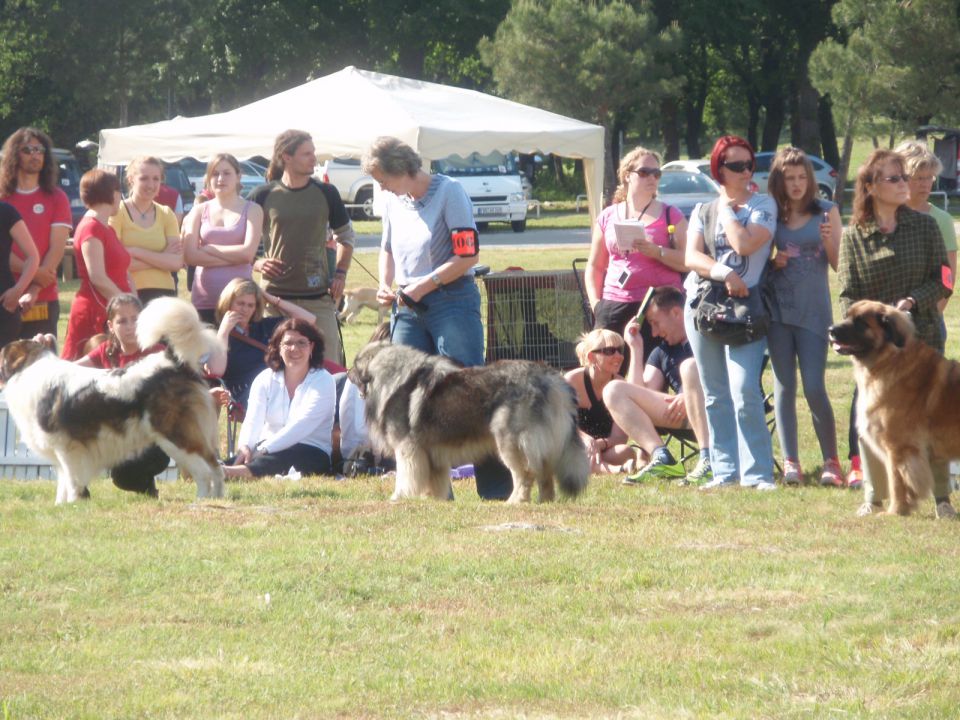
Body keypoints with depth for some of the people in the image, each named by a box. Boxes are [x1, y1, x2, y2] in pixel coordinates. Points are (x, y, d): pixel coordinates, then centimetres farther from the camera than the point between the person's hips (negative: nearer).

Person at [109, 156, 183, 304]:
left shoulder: (166, 215, 11)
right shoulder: (117, 213, -2)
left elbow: (176, 262, 1)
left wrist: (136, 252, -10)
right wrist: (161, 258, -9)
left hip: (163, 292, 4)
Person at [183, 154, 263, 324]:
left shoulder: (251, 210, 7)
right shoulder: (199, 211, 11)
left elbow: (248, 253, -6)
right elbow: (190, 255, -1)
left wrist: (208, 248, -3)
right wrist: (232, 257, -7)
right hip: (204, 298, 2)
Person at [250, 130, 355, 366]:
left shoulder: (325, 193, 7)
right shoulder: (262, 196, 2)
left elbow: (345, 235, 20)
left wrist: (340, 273, 8)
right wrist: (257, 263, -7)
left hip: (318, 298, 1)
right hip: (276, 296, -1)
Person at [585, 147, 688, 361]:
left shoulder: (670, 215, 7)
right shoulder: (607, 217, 15)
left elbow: (688, 261, -2)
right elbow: (595, 267, 18)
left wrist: (657, 252, -15)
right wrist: (596, 303, 5)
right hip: (614, 309, 3)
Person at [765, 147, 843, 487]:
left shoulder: (826, 211, 4)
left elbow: (840, 265, 3)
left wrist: (829, 241, -15)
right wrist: (771, 262, -7)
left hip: (814, 309, -2)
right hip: (778, 308, 2)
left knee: (814, 388, -8)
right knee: (784, 387, 2)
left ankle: (831, 462, 3)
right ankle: (790, 462, 4)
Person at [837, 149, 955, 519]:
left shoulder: (925, 226, 3)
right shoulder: (853, 236, 3)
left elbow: (941, 281, 2)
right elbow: (849, 294, 1)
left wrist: (912, 300, -15)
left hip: (921, 336, 0)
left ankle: (941, 497, 3)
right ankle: (874, 498, 10)